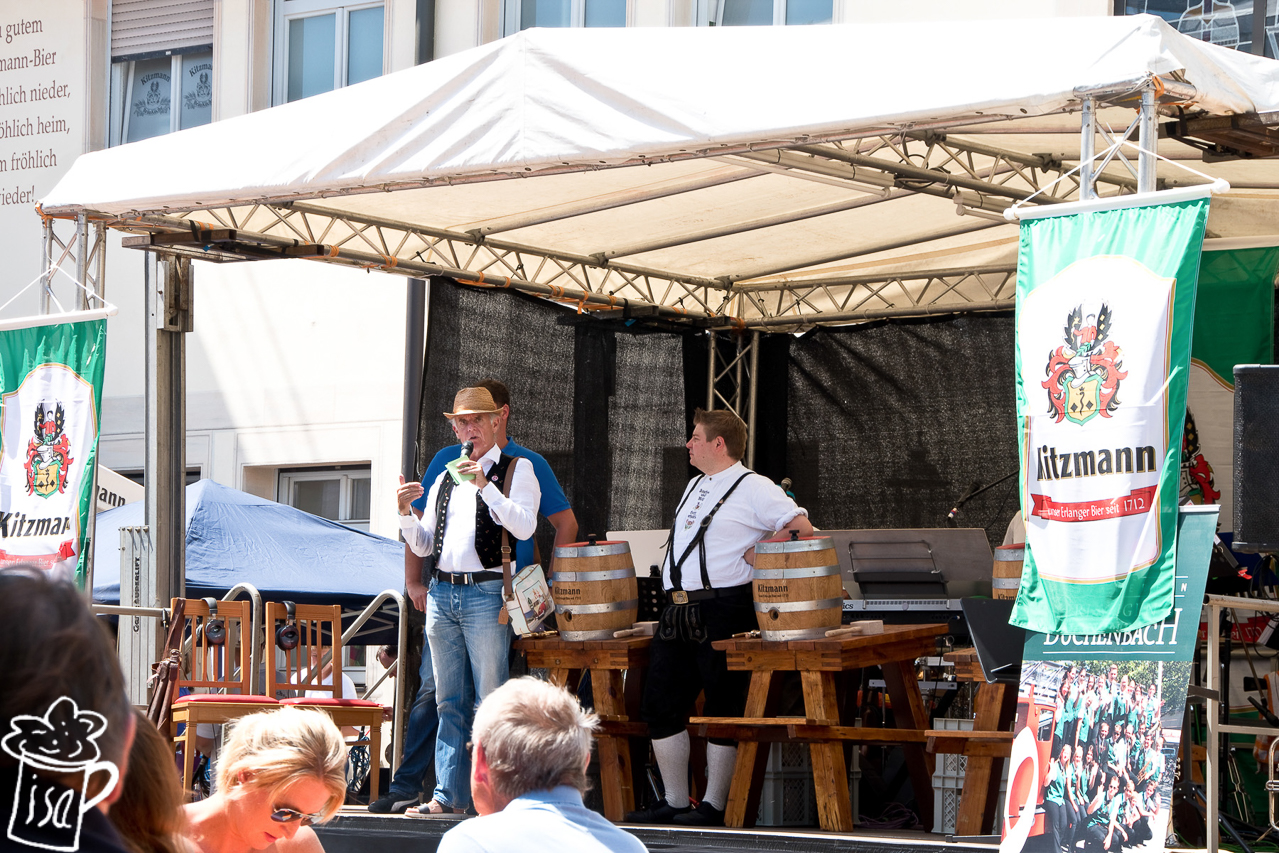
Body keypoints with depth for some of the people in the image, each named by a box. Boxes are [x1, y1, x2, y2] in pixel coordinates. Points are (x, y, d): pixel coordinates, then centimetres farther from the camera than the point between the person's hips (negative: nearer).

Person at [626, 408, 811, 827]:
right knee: (661, 705, 7)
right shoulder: (694, 486, 21)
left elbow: (802, 527, -10)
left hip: (723, 610, -8)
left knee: (723, 708, -3)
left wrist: (762, 551, -15)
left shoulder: (753, 488, -5)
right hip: (677, 611, 8)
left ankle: (715, 805, 3)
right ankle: (675, 802, 14)